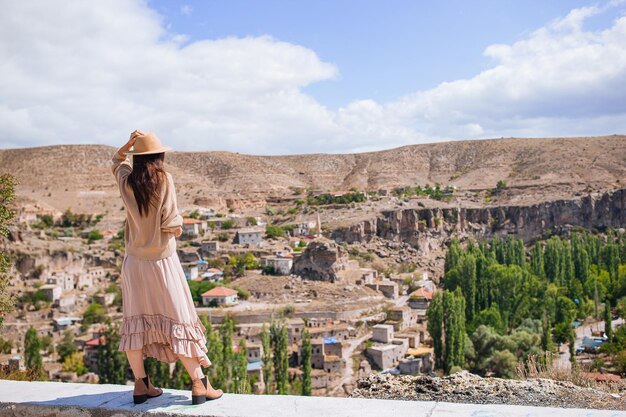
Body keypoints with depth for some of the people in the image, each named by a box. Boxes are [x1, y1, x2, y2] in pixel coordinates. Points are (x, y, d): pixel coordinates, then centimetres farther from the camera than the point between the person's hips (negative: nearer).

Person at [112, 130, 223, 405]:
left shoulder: (126, 181, 0)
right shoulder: (163, 179, -12)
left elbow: (117, 160, 24)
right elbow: (171, 224, -16)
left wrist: (129, 143, 8)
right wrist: (179, 227, 6)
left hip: (134, 261, 4)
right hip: (162, 261, -4)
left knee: (135, 321, 12)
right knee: (178, 320, 2)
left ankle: (141, 385, 18)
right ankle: (199, 384, 6)